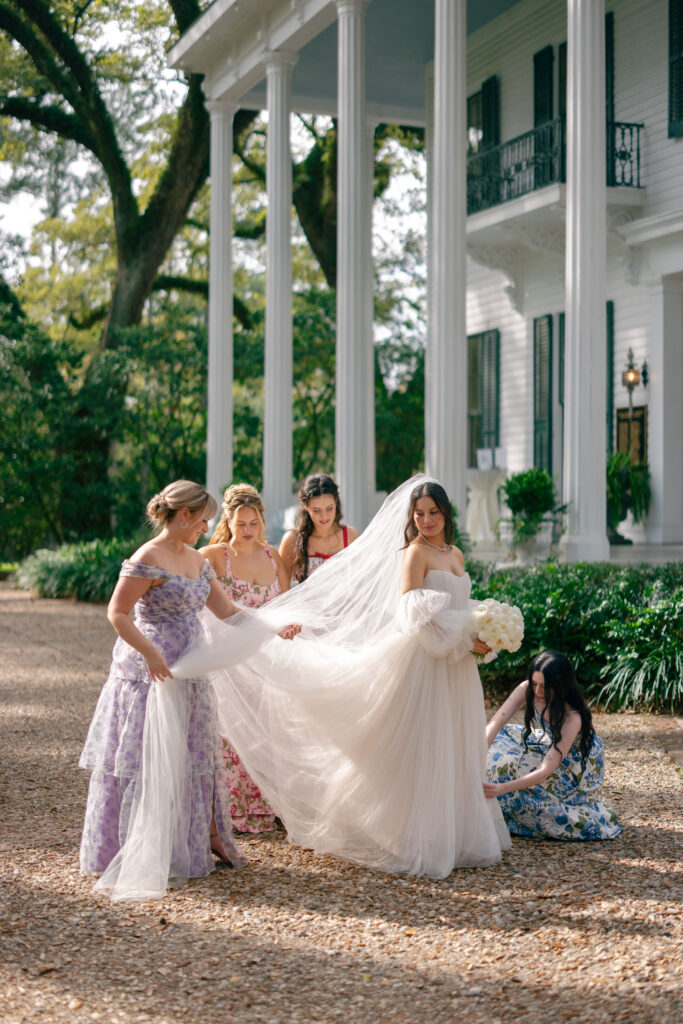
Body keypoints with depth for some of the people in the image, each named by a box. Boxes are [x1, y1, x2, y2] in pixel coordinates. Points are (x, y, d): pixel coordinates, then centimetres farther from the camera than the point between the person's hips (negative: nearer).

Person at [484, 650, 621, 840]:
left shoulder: (573, 718, -39)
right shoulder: (527, 690, -24)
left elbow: (545, 771, -42)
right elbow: (494, 724, -29)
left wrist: (502, 788, -54)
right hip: (550, 744, 6)